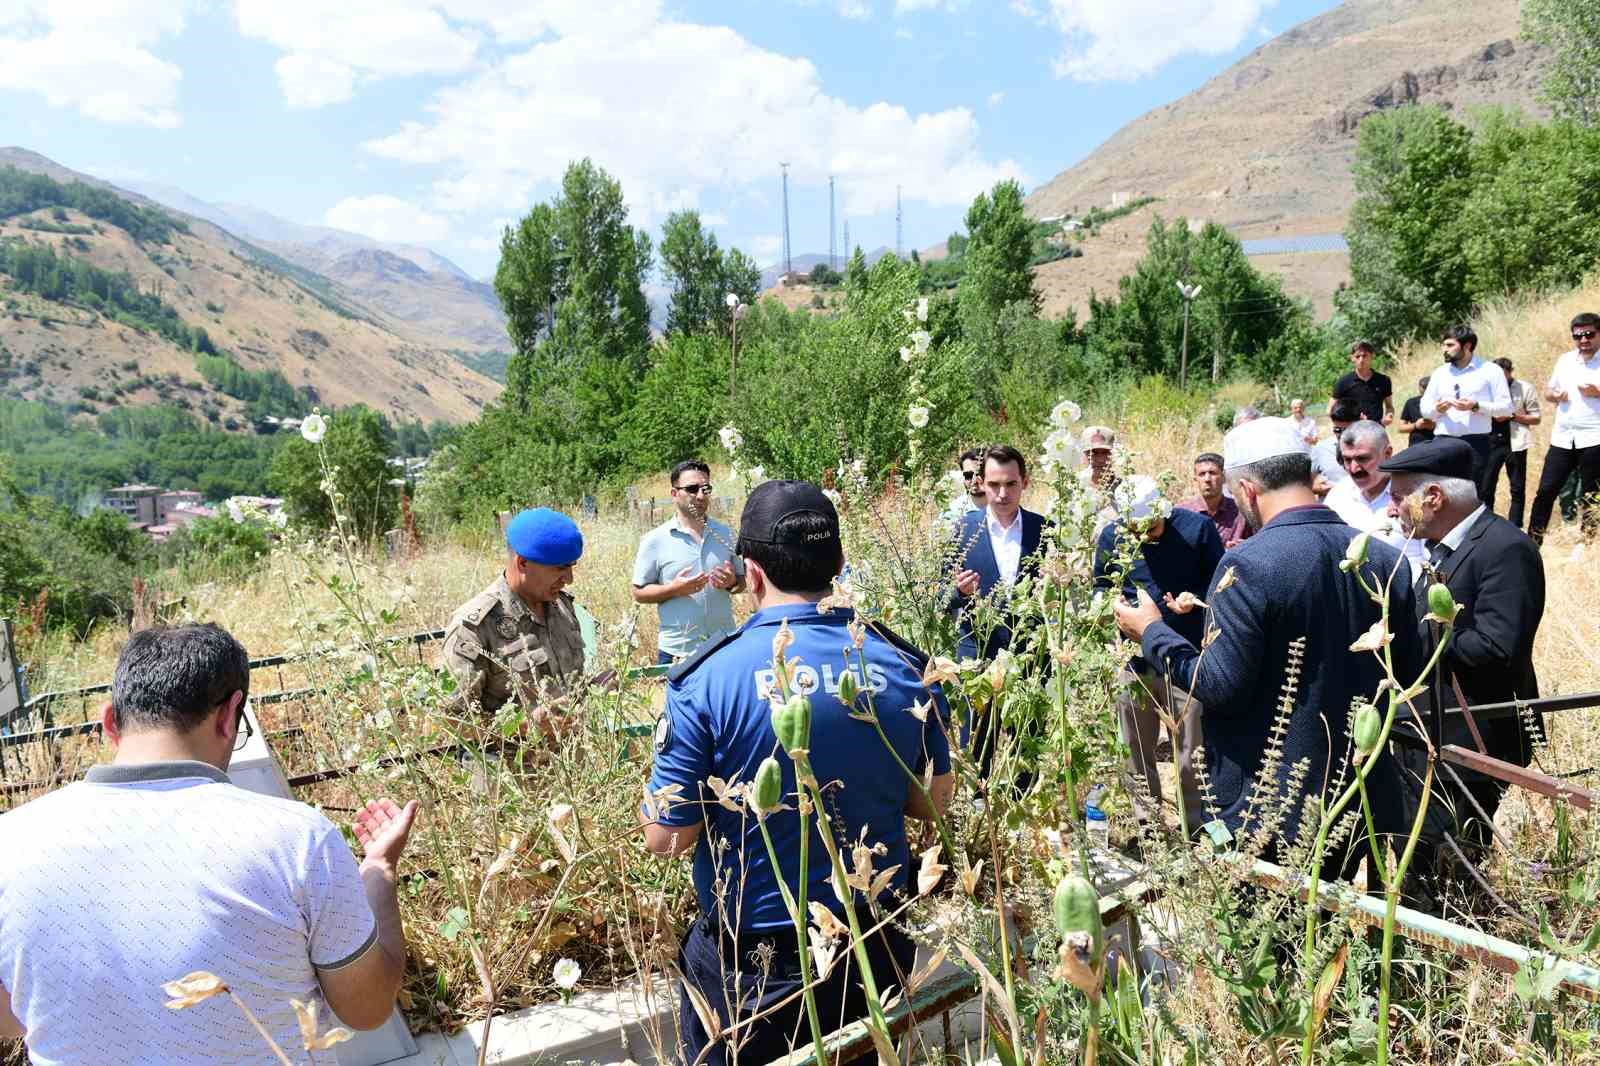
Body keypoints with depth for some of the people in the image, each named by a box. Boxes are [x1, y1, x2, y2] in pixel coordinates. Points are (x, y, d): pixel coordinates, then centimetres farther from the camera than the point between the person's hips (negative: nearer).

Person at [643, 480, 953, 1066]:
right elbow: (931, 802, 2)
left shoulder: (706, 678, -21)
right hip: (874, 951, 3)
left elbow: (667, 837, -14)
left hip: (748, 966, -3)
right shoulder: (903, 665, -9)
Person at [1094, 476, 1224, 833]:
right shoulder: (1111, 537, -2)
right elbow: (1100, 587, 11)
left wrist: (1195, 598, -19)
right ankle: (1145, 821, 31)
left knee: (1191, 755, 6)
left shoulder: (1197, 528, -9)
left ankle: (1195, 826, 24)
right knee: (1137, 751, 14)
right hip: (1135, 657, 3)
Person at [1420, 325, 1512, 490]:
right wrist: (1437, 408, -8)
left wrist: (1476, 406, -16)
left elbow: (1506, 407, -3)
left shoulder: (1490, 370, 2)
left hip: (1475, 442, -3)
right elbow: (1424, 408, 14)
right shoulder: (1440, 373, 13)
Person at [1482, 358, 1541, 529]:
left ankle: (1514, 529, 10)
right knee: (1485, 487, 1)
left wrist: (1512, 416, -14)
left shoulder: (1525, 388, -2)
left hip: (1514, 443, -2)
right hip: (1491, 442, 2)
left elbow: (1536, 418, -1)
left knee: (1517, 489, 4)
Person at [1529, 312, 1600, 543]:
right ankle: (1532, 540, 6)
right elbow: (1548, 390, 21)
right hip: (1562, 438, 4)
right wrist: (1555, 394, 0)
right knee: (1546, 490, 2)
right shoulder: (1565, 360, 12)